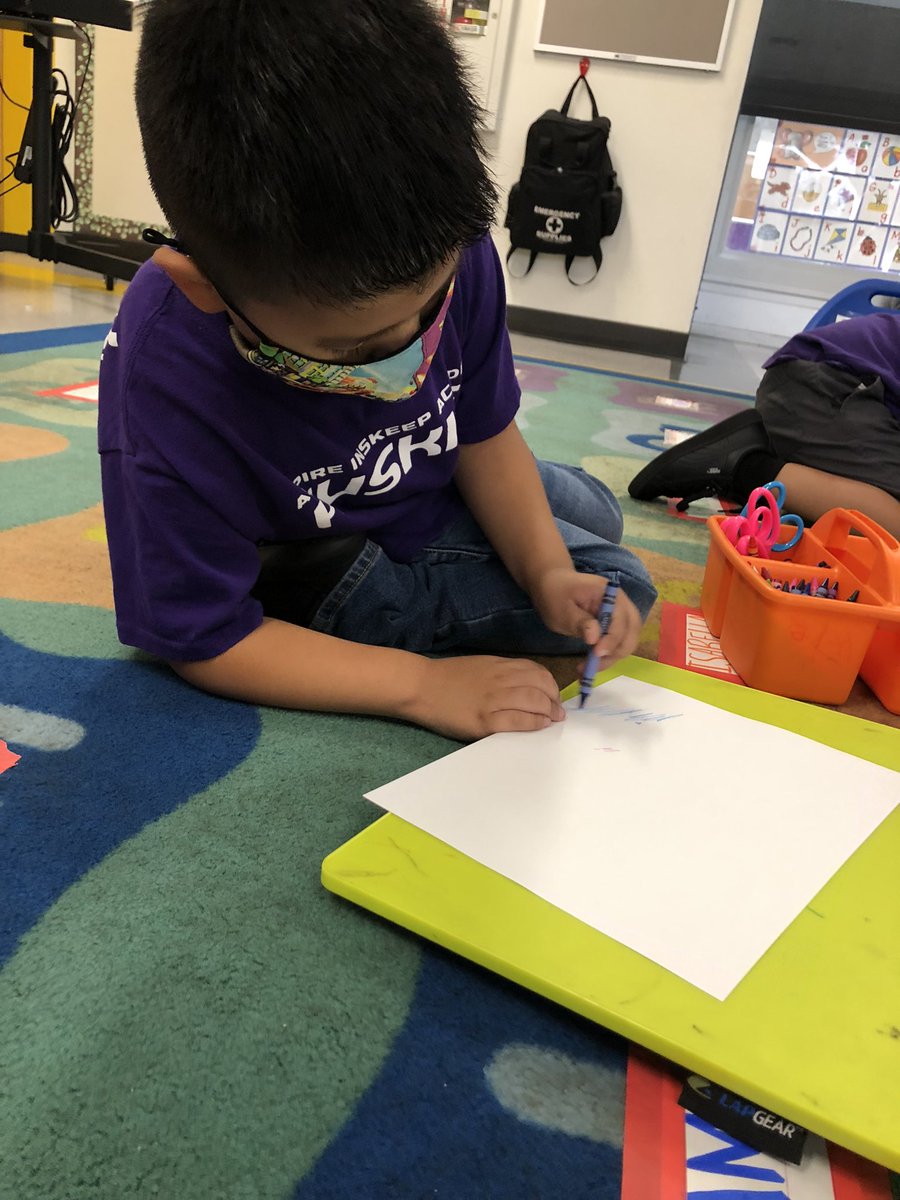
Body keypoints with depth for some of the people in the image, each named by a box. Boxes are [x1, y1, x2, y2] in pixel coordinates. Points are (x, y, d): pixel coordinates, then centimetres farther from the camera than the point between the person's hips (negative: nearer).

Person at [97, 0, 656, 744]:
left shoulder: (450, 252, -29)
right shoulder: (167, 376, -40)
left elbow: (484, 434, -10)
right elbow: (204, 639, -32)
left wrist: (548, 575, -22)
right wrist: (423, 683, -37)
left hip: (429, 485, 6)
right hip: (310, 569, -5)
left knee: (595, 514, 28)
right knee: (624, 584, -12)